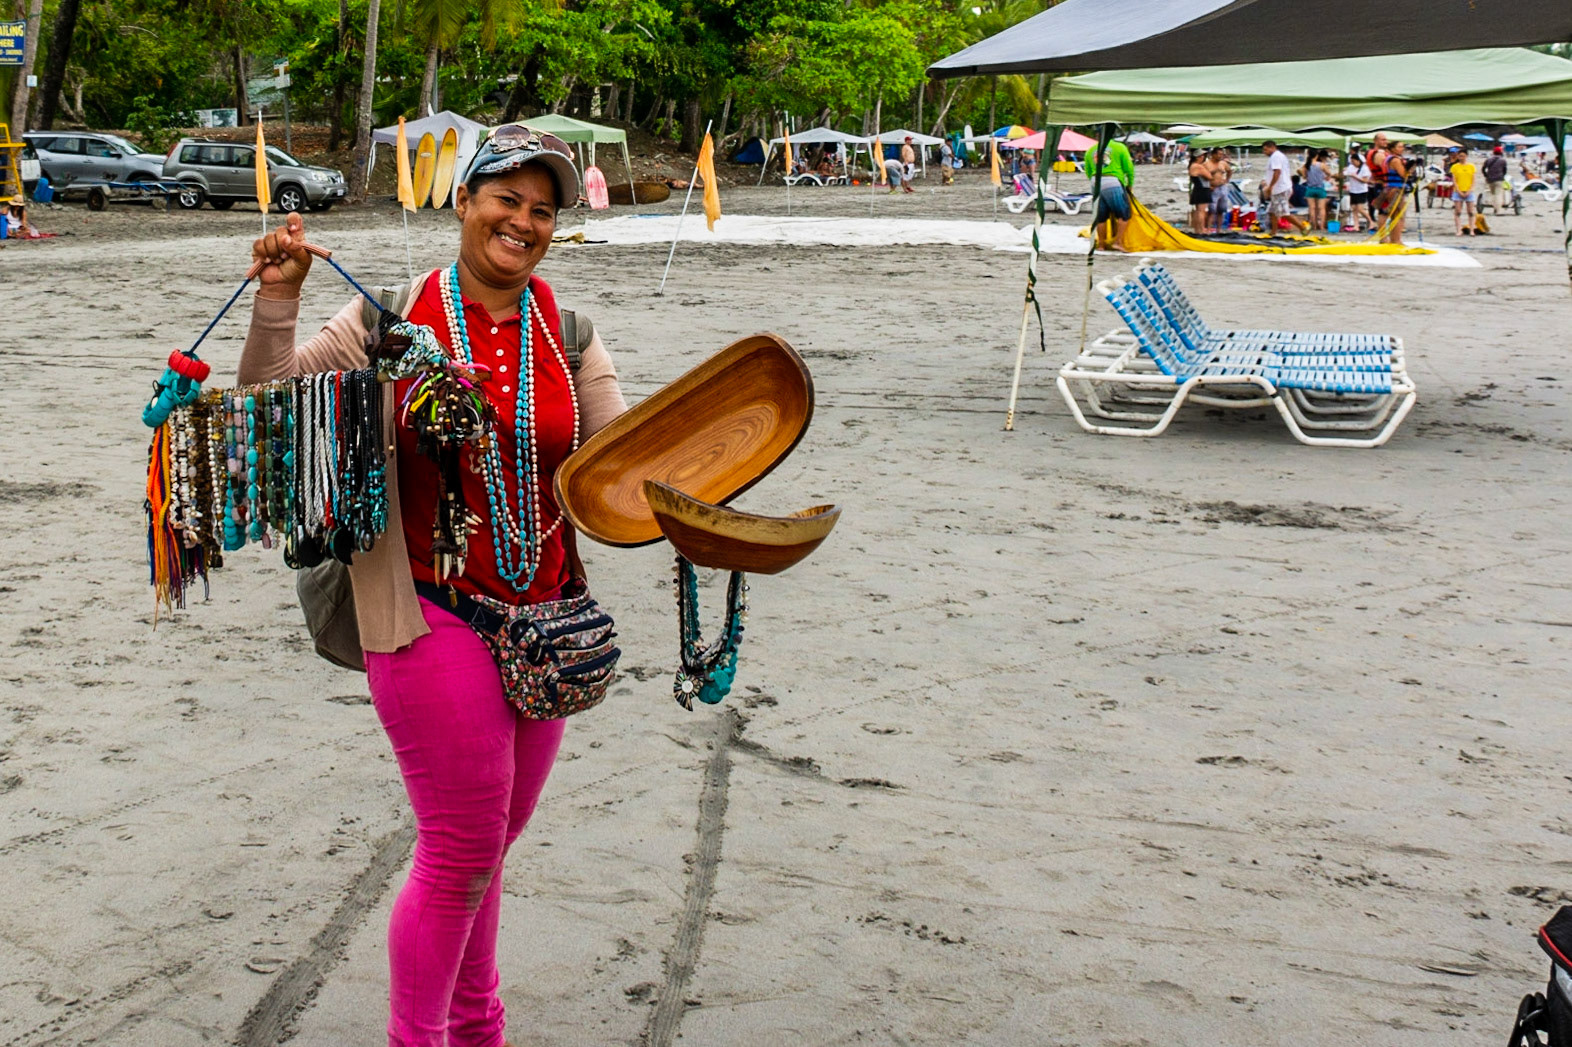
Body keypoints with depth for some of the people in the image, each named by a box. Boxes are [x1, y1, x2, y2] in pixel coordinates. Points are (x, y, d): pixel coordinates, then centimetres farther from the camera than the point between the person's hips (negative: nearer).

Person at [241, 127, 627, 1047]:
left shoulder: (566, 328, 5)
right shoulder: (396, 315, -5)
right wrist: (279, 298, -17)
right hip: (433, 617, -4)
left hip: (543, 618, 4)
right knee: (463, 852, -3)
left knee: (487, 844, 16)